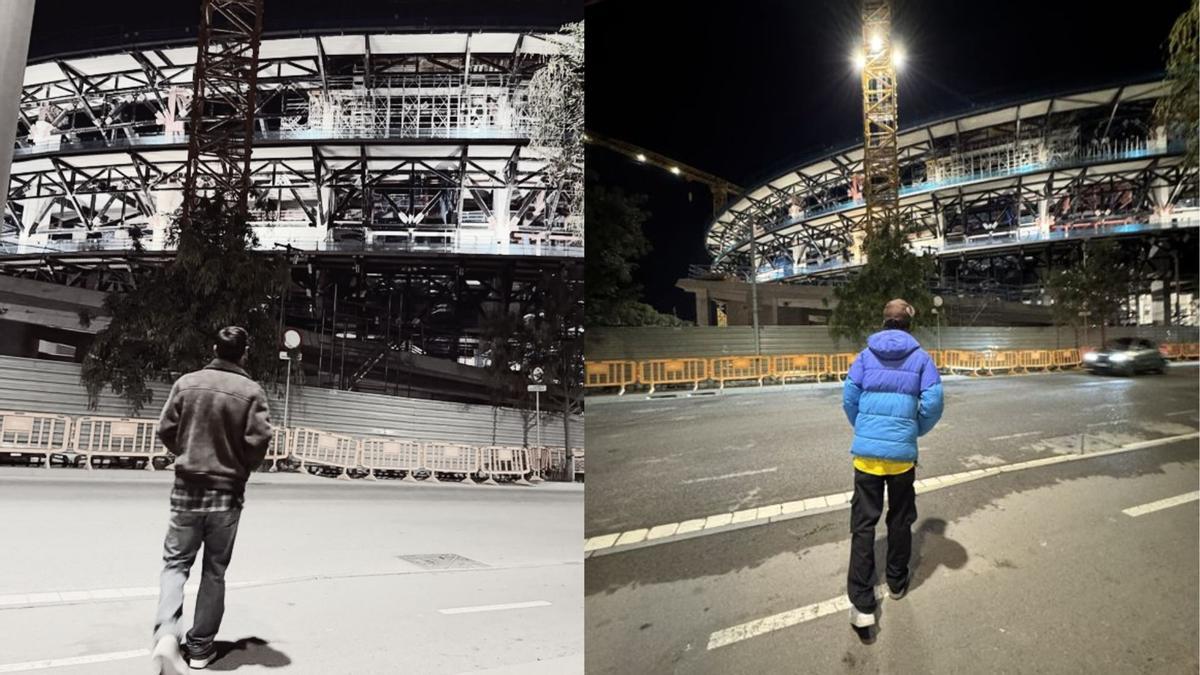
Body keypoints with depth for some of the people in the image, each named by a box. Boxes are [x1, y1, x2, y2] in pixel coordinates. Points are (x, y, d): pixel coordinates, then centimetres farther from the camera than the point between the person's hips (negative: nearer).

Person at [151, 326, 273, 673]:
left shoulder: (187, 383, -2)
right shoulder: (251, 391, -10)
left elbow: (166, 430, 0)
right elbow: (259, 440, -14)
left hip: (187, 489, 1)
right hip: (227, 493, -1)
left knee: (176, 563, 12)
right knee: (214, 571, 11)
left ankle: (166, 633, -9)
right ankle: (200, 647, 19)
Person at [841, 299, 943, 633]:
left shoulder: (865, 355, 3)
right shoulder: (920, 358, 1)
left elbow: (849, 398, 0)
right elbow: (933, 403, -5)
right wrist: (916, 430, 14)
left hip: (866, 452, 0)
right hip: (903, 453, 0)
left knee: (863, 524, 2)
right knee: (900, 520, 19)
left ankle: (862, 605, -4)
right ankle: (897, 583, 35)